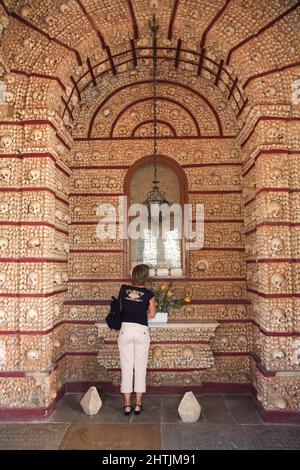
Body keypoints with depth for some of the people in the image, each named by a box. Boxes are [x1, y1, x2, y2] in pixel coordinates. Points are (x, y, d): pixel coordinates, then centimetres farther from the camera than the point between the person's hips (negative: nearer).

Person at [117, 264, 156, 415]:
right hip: (142, 331, -1)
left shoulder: (123, 289, 1)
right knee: (140, 368, 10)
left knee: (126, 368, 8)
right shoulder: (148, 294, -5)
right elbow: (152, 314, 6)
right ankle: (138, 404, 16)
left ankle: (127, 404, 15)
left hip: (125, 329, 1)